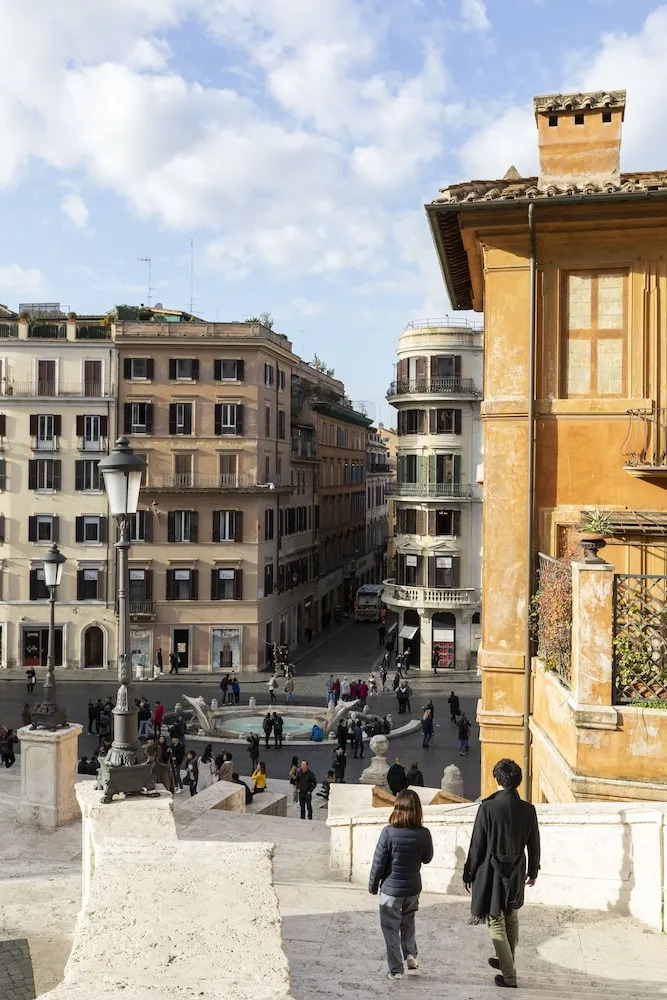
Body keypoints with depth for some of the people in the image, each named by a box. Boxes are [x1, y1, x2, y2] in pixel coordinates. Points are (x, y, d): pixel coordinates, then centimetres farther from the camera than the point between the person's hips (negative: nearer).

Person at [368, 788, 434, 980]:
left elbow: (379, 862, -12)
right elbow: (427, 858, 5)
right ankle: (411, 954, 20)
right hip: (413, 889, 3)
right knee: (408, 923, 28)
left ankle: (395, 970, 17)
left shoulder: (389, 832, -20)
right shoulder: (424, 834, -12)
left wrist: (373, 886, 1)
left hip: (391, 889, -3)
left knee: (391, 929, 12)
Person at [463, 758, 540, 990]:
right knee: (511, 919, 23)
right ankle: (506, 961, 40)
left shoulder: (488, 807, -18)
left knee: (496, 923, 7)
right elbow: (534, 845, 4)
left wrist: (468, 874, 0)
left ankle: (509, 975, 9)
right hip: (516, 874, 5)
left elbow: (477, 845, -13)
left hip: (491, 873, -4)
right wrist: (533, 871, 21)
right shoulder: (528, 810, -6)